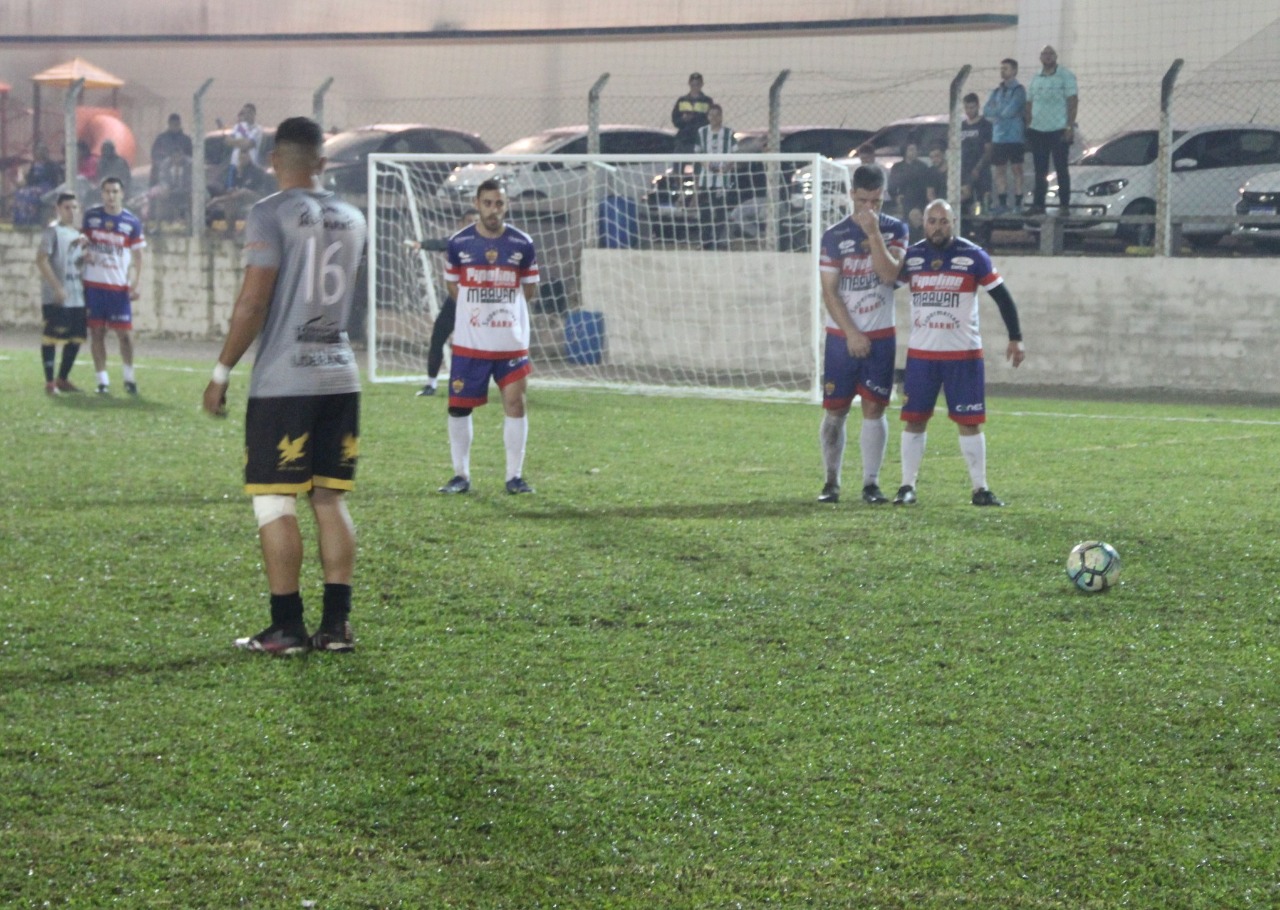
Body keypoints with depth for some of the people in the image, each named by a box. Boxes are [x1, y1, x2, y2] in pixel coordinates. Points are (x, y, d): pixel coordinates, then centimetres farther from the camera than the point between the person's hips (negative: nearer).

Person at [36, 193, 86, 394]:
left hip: (77, 296, 8)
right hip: (56, 297, -8)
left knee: (76, 338, 9)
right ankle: (50, 382, -1)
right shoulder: (53, 231, -6)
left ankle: (63, 379, 21)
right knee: (51, 336, -5)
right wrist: (57, 287, -19)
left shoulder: (78, 234, 16)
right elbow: (41, 261, -14)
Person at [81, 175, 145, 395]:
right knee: (96, 332, 2)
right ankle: (102, 380, 8)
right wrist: (83, 253, -7)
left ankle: (129, 376, 16)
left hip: (119, 286, -1)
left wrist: (135, 284, -6)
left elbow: (137, 256, 3)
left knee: (125, 333, -3)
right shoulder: (90, 216, 4)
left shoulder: (132, 222, 1)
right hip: (93, 284, 1)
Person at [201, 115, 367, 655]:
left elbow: (253, 301, -12)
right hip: (341, 377, 6)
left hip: (283, 382, -6)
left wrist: (222, 373, -5)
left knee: (275, 503, -1)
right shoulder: (352, 220, 11)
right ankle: (337, 624, 7)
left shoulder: (271, 214, -8)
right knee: (330, 499, 9)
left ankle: (286, 628, -2)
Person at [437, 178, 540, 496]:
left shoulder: (522, 244, -1)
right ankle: (461, 475, 15)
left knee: (515, 403, -4)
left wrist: (504, 306, 4)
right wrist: (477, 306, 3)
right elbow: (452, 285, 10)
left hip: (512, 342, 0)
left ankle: (515, 476, 5)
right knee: (459, 407, 2)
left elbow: (530, 290, 9)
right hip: (469, 343, 0)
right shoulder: (458, 243, -2)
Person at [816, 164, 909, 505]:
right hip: (842, 336, 0)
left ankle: (871, 483, 2)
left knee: (874, 408, -2)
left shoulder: (895, 230, 2)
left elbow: (890, 274, -14)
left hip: (880, 336, 0)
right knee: (835, 410, 1)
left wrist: (873, 232, -19)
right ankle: (831, 481, 10)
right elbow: (829, 291, -2)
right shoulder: (834, 236, -1)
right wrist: (851, 333, -8)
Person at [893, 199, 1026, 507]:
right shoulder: (911, 257, 2)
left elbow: (1002, 296, -1)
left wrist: (1016, 338, -4)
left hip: (963, 354, -2)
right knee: (914, 419, 1)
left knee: (969, 421, -1)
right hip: (920, 353, 2)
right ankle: (907, 487, 7)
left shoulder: (973, 257, -5)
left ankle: (980, 489, 5)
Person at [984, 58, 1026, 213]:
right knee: (1000, 170, 6)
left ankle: (1017, 203, -1)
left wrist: (996, 112, -1)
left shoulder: (1018, 90, -5)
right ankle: (1002, 203, 10)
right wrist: (1002, 112, -9)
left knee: (1016, 169, -2)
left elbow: (1011, 111, -16)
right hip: (998, 136, 6)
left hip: (1015, 137, -6)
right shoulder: (996, 91, 15)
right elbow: (986, 111, 6)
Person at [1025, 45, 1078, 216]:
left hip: (1058, 131, -5)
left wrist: (1070, 127, -14)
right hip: (1037, 130, 5)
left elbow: (1073, 102, -6)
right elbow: (1029, 104, 18)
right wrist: (1028, 127, 9)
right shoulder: (1035, 79, 15)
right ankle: (1038, 204, 9)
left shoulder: (1065, 75, -1)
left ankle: (1064, 206, 0)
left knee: (1061, 169, -2)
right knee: (1040, 171, 6)